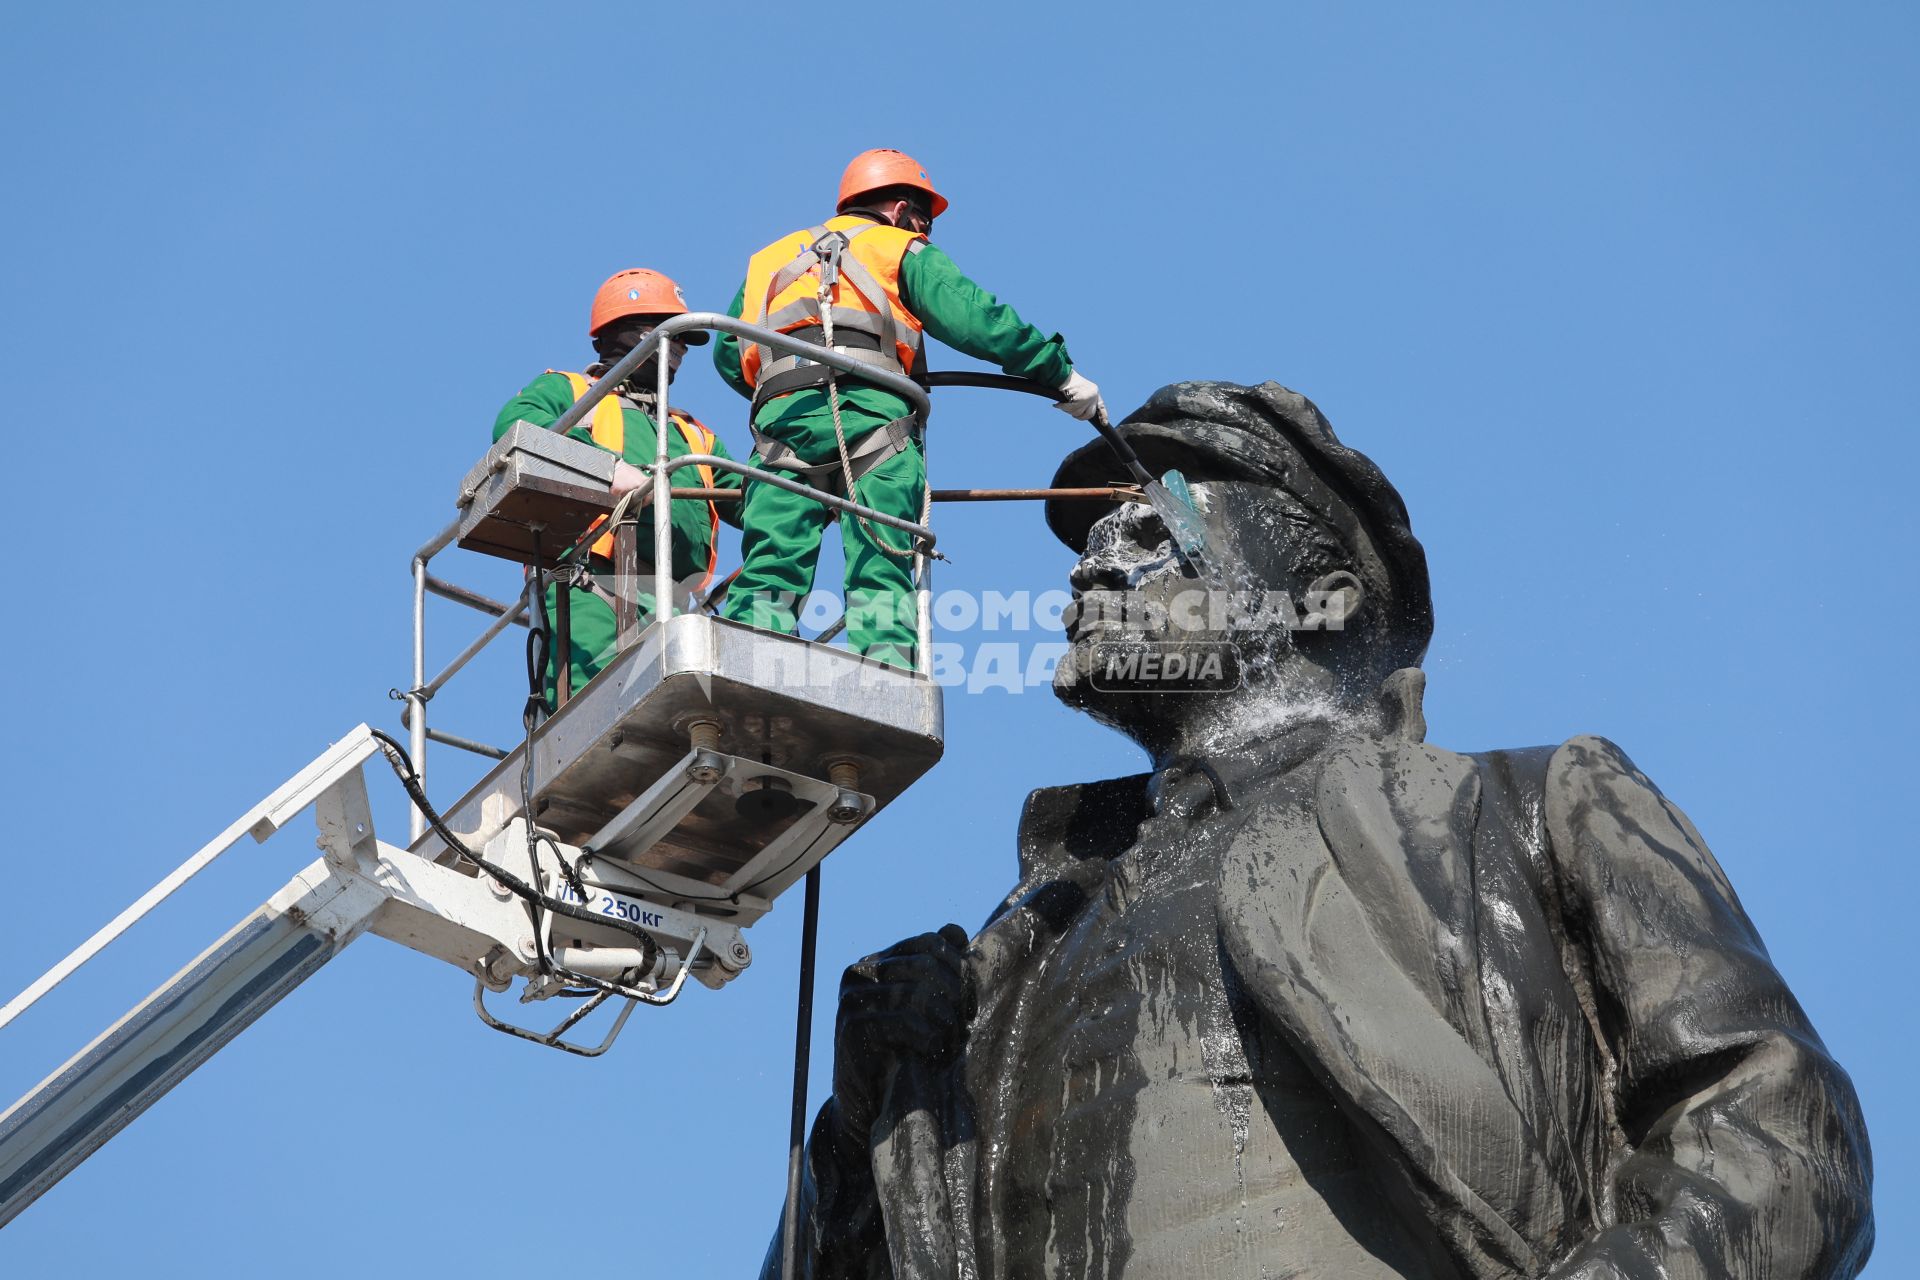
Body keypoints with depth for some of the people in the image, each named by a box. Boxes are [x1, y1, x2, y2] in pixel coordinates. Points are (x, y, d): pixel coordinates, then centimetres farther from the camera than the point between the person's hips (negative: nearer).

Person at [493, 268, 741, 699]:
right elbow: (514, 422, -1)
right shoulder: (566, 390, 23)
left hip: (672, 605, 5)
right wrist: (607, 465, -14)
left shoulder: (695, 437, 39)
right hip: (589, 591, -4)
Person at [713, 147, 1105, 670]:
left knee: (769, 570, -4)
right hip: (869, 410, -3)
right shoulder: (901, 249, 20)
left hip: (781, 419, 3)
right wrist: (1062, 376, 11)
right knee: (881, 574, -5)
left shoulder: (769, 258, 34)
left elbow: (727, 354, 31)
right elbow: (977, 319, 7)